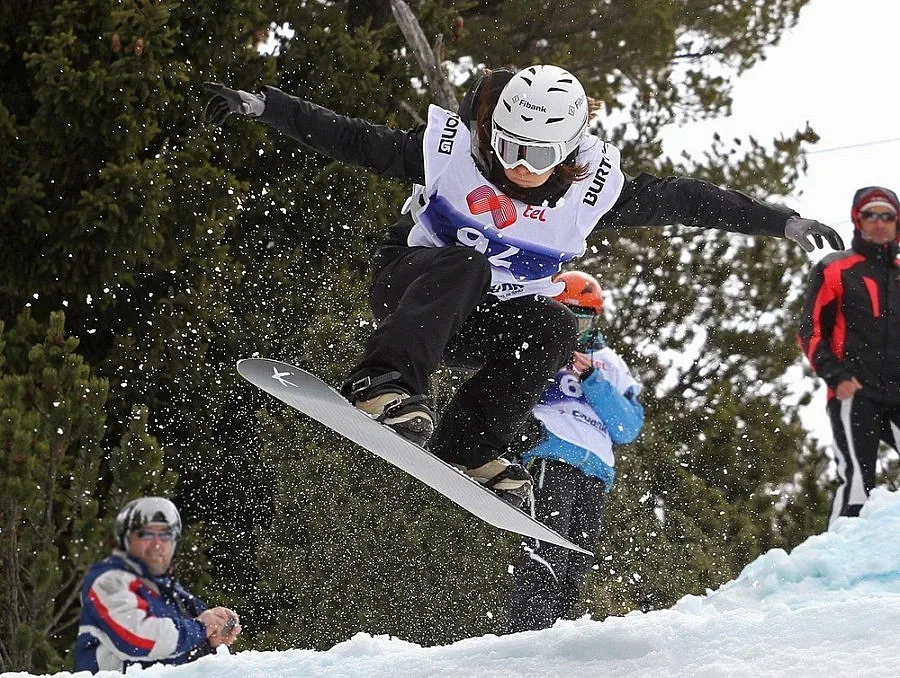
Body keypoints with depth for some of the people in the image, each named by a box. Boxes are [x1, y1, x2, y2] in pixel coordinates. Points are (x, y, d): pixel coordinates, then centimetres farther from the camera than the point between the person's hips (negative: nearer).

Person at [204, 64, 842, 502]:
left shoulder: (595, 187, -13)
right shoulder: (450, 148, -19)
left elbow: (683, 198, -6)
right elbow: (351, 139, -13)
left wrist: (780, 220, -6)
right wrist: (262, 105, -18)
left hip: (487, 321, 3)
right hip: (411, 289, -3)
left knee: (553, 328, -29)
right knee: (462, 264, -37)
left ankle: (468, 450, -29)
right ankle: (384, 383, -50)